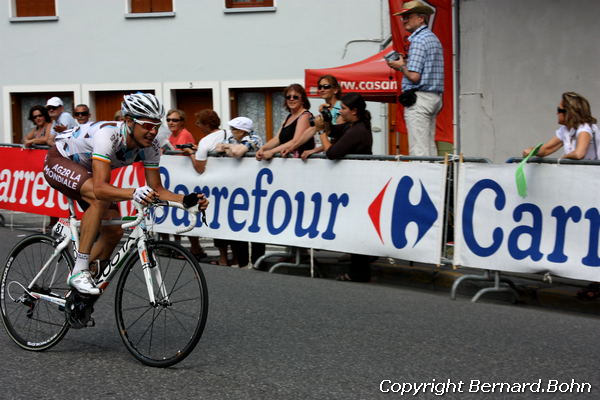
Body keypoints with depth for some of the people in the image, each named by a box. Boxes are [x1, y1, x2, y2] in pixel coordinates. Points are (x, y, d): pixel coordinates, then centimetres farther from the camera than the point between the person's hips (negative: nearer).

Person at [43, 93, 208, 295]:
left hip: (87, 173, 7)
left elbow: (157, 190, -13)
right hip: (59, 161, -7)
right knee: (101, 199, -35)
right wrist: (133, 193, -65)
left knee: (114, 232, -4)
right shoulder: (108, 135, -39)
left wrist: (187, 200, -31)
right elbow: (100, 188, -48)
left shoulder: (150, 147, -18)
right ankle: (79, 271, -28)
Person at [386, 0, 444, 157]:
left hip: (419, 98, -10)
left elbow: (414, 76, -18)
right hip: (435, 97, 10)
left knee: (418, 150, -11)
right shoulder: (433, 38, 19)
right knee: (430, 147, 8)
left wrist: (401, 66, 0)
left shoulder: (418, 40, -11)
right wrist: (405, 63, 17)